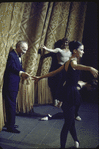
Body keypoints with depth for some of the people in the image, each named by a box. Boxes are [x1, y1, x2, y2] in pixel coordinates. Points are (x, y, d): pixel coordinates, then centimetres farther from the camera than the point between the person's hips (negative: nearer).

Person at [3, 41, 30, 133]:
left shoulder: (18, 56, 15)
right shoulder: (12, 55, -17)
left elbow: (19, 68, 12)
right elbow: (12, 67, -33)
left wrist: (23, 74, -9)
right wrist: (21, 73, -49)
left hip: (14, 85, 10)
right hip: (10, 85, -10)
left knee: (11, 105, 18)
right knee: (11, 105, -4)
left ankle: (9, 123, 31)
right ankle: (10, 126, 5)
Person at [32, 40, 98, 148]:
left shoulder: (67, 63, 11)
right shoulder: (72, 61, -16)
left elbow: (53, 72, 15)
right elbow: (76, 66, -43)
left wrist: (40, 77, 26)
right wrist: (89, 68, -62)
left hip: (68, 91, 10)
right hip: (71, 92, -9)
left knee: (70, 119, 21)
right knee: (68, 122, 0)